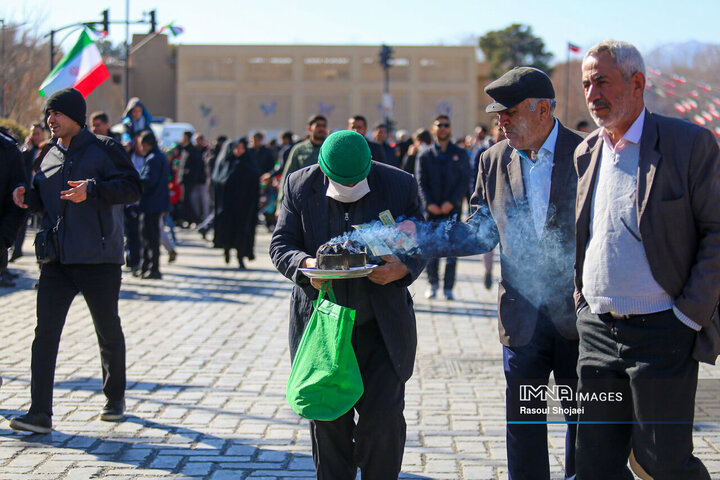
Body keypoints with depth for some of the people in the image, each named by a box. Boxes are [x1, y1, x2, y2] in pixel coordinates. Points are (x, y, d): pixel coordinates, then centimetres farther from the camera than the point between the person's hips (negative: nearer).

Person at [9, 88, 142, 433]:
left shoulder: (104, 150, -3)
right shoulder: (49, 157, 13)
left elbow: (133, 188, -12)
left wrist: (93, 188, -23)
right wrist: (25, 195, 2)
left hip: (99, 260, -4)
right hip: (56, 260, 4)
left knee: (109, 333, 11)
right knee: (45, 333, -7)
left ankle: (115, 398, 31)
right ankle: (40, 413, -9)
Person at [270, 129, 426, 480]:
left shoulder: (400, 185, -4)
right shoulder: (299, 186, -3)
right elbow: (280, 244, -1)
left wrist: (402, 269, -21)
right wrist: (305, 264, -24)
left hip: (382, 324, -1)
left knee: (383, 416, -6)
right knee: (327, 418, 7)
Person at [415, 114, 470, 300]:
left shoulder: (460, 154, 10)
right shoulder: (424, 155, 11)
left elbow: (464, 180, 2)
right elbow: (421, 182, 4)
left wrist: (451, 202, -10)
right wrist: (429, 204, -10)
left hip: (452, 208, -1)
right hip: (432, 209, 1)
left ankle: (448, 287, 3)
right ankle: (433, 284, 14)